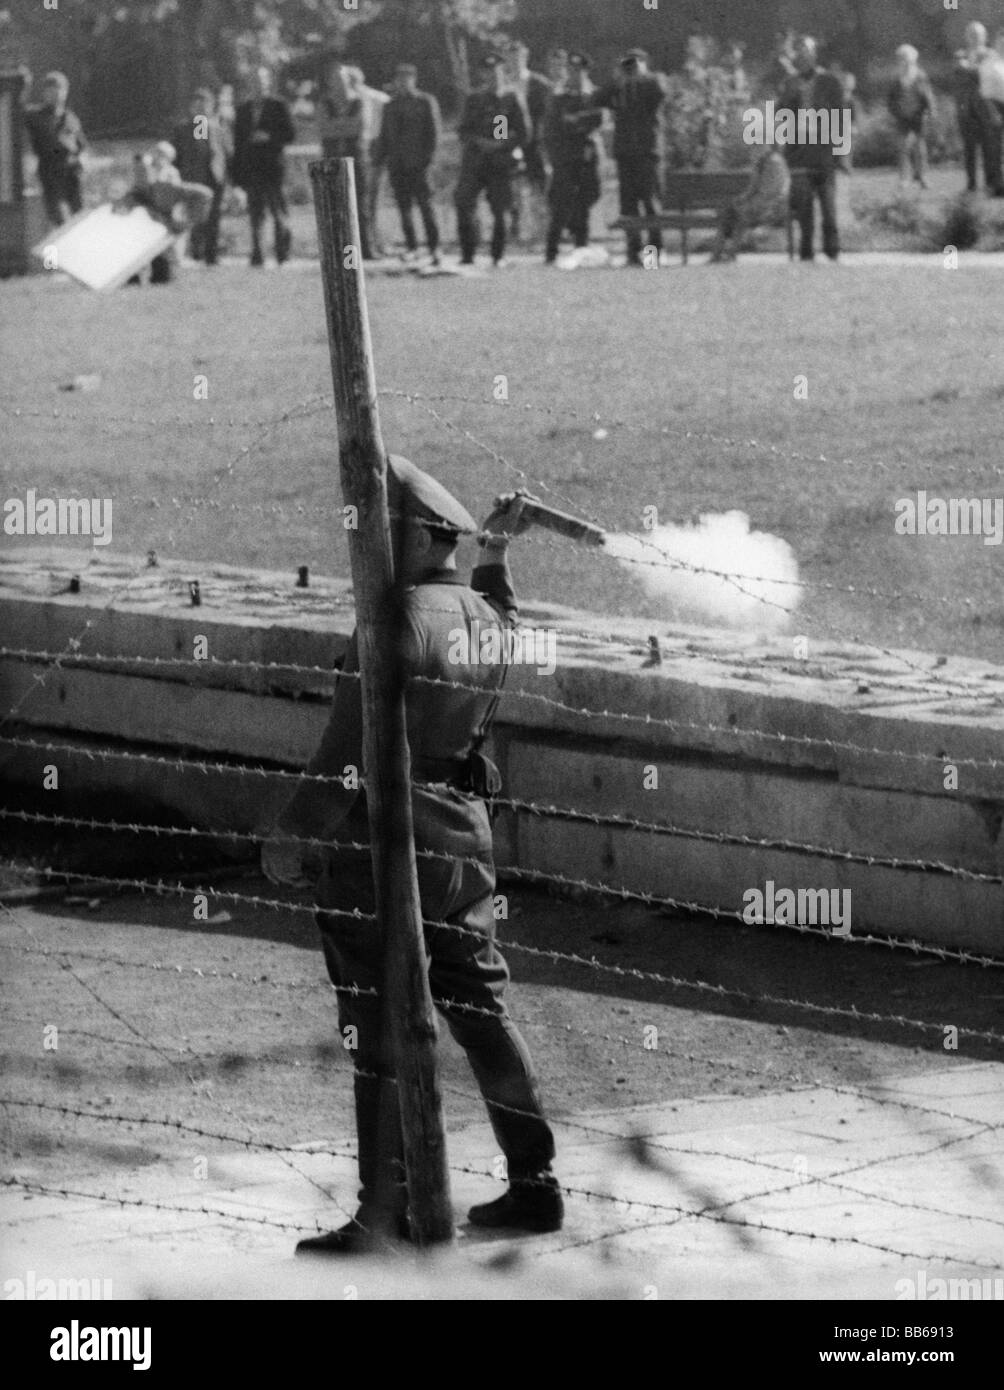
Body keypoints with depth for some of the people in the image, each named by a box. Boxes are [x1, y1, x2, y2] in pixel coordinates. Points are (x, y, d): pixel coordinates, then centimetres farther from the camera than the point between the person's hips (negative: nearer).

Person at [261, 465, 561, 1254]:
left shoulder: (399, 620, -17)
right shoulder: (486, 615, 8)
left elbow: (356, 745, -21)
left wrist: (296, 834, -17)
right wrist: (497, 553, 42)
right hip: (466, 827, 8)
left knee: (382, 1027, -4)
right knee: (484, 1009, 15)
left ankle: (386, 1209, -4)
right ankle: (535, 1183, 18)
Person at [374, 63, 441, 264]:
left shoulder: (426, 102, 3)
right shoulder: (390, 106, 17)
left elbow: (433, 132, -1)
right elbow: (384, 136, 19)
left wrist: (429, 155, -11)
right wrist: (378, 158, 7)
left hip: (417, 163, -5)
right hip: (396, 164, 5)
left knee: (425, 205, -7)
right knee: (404, 207, 3)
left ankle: (434, 248, -3)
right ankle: (412, 248, 8)